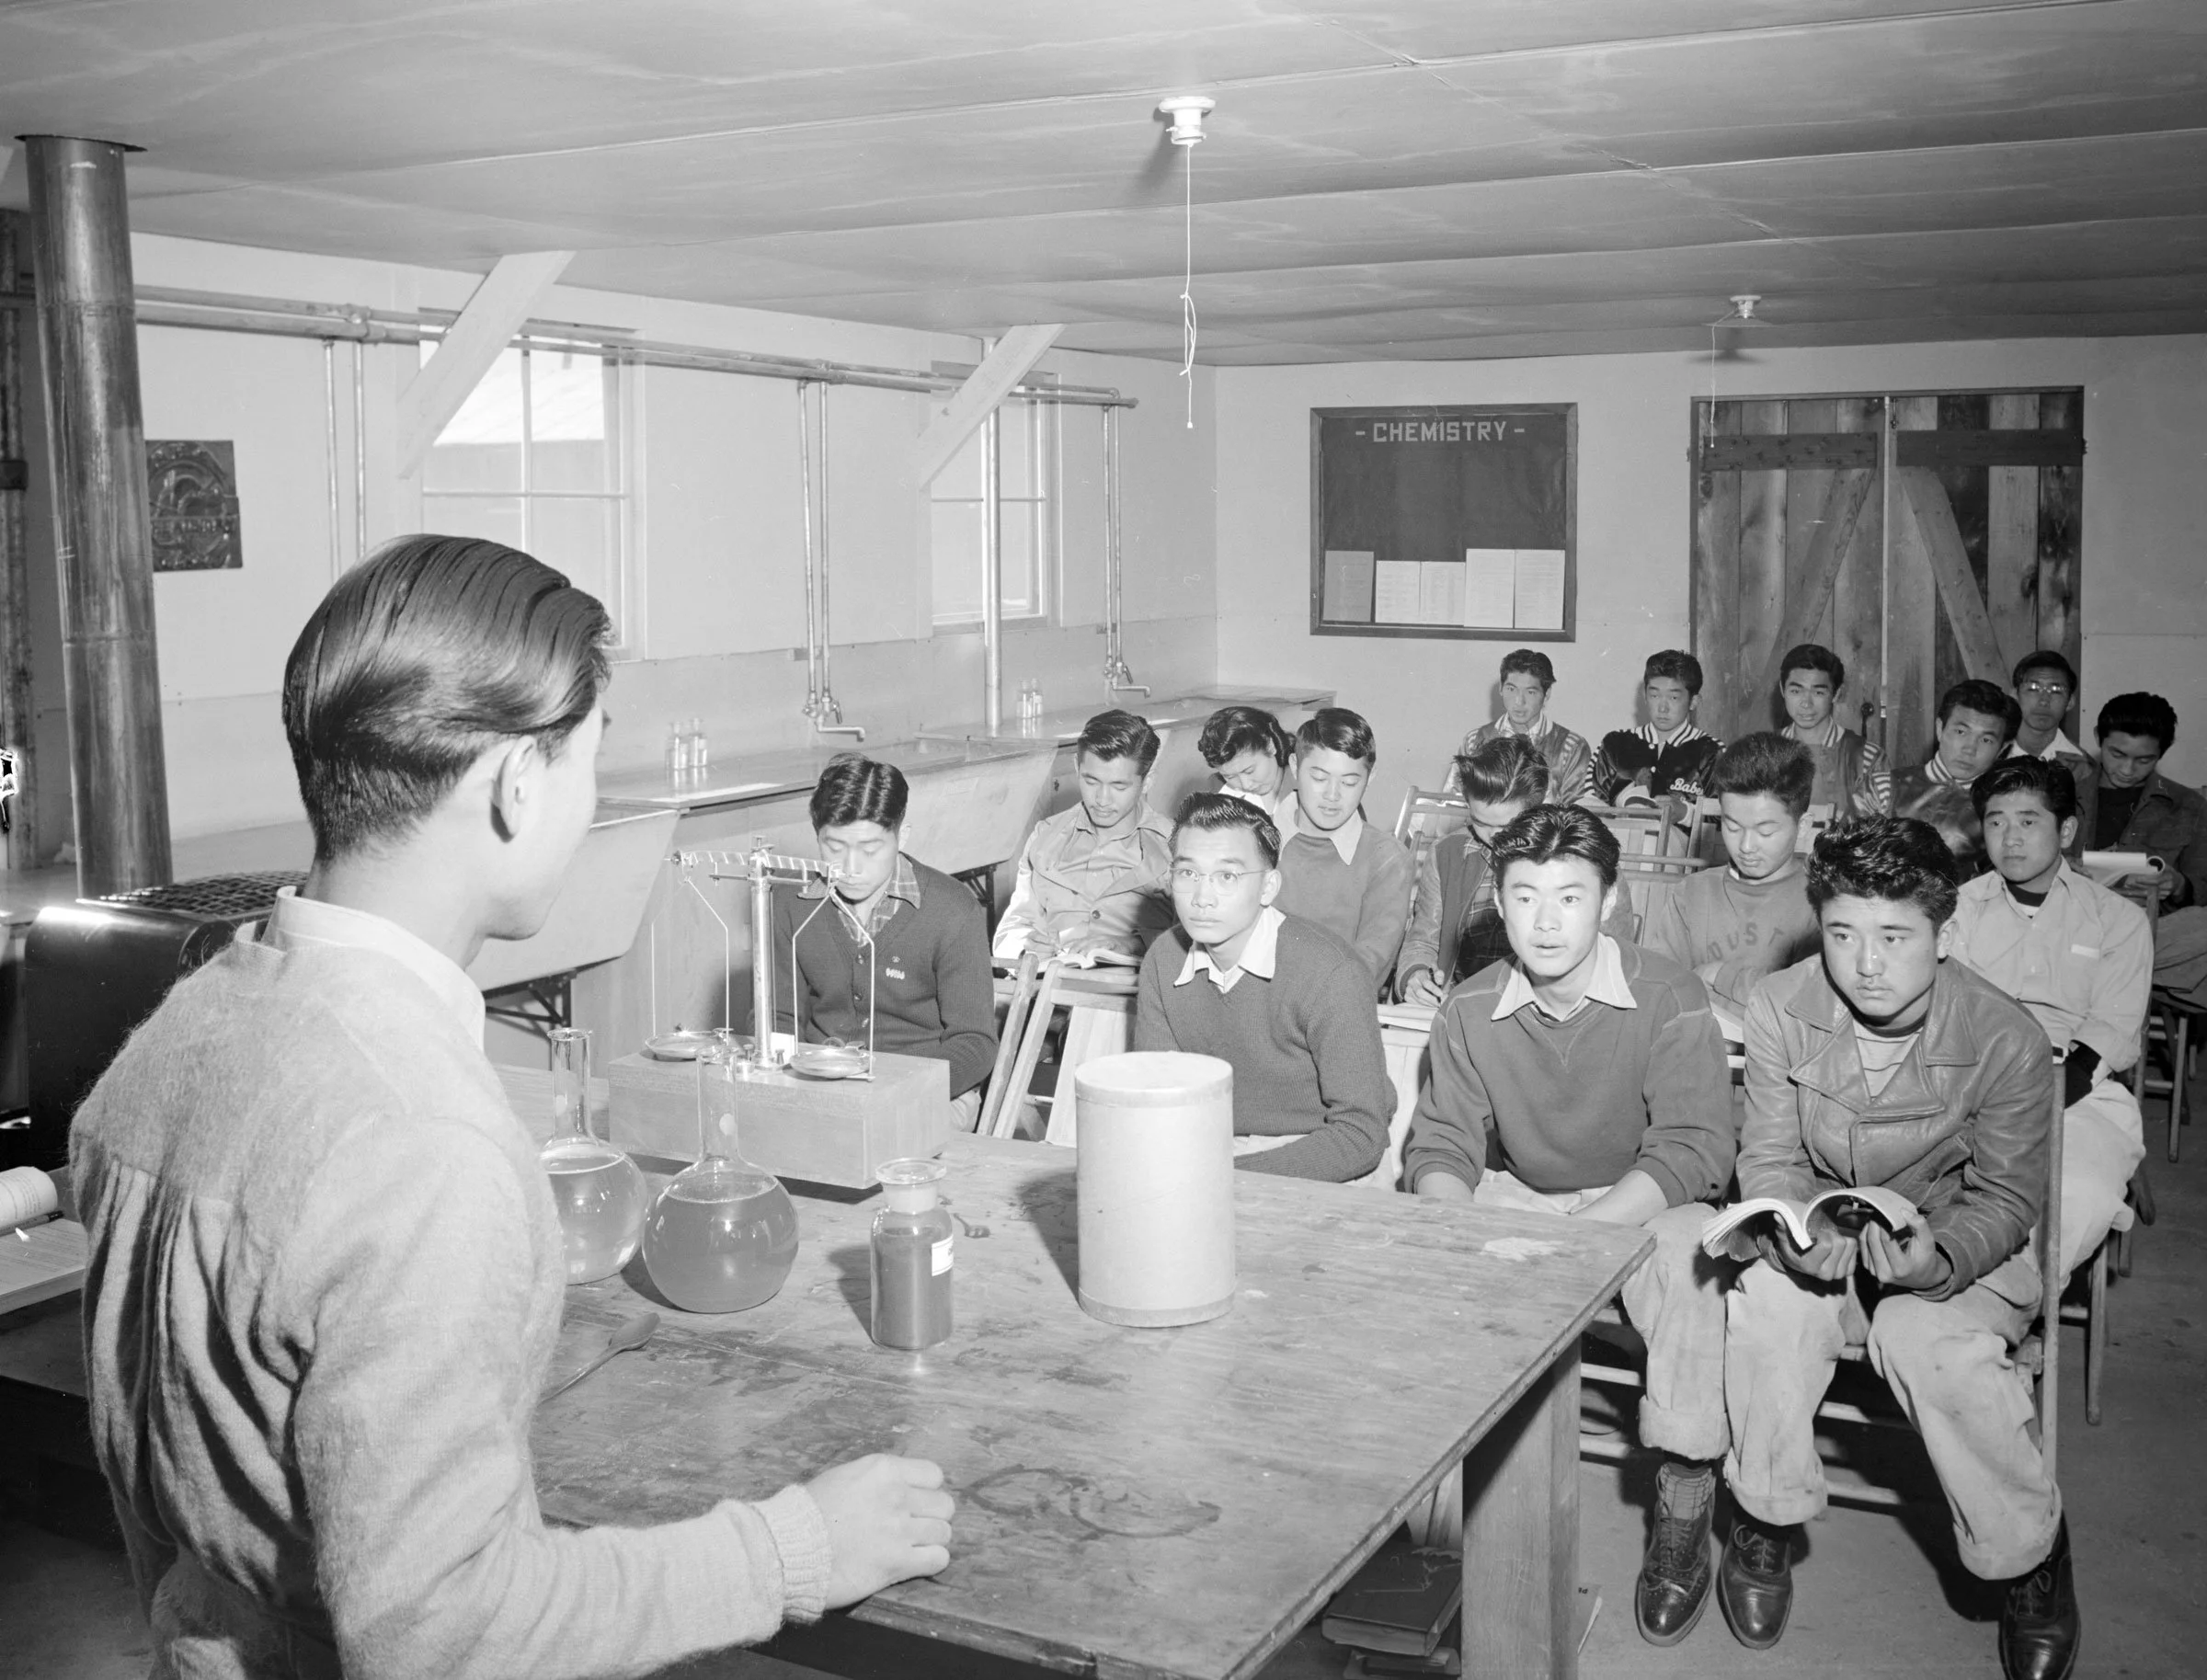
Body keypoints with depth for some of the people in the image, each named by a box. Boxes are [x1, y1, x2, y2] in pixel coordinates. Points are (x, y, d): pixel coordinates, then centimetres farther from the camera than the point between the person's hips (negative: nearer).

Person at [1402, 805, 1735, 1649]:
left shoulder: (1667, 999, -19)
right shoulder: (1470, 1010, -7)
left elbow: (1694, 1153, -25)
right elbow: (1440, 1150, -5)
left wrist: (1563, 1240, -36)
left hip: (1643, 1202, -3)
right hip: (1516, 1197, 4)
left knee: (1687, 1251, -35)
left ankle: (1684, 1506, -23)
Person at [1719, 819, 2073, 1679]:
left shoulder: (2005, 1038, -21)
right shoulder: (1781, 1008, -15)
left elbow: (2005, 1195, -12)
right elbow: (1769, 1157, -8)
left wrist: (1941, 1259, -33)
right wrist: (1794, 1235, -30)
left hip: (1962, 1252, -2)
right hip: (1821, 1241, 2)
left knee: (1931, 1339, -32)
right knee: (1767, 1299, -30)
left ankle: (2029, 1559, -4)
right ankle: (1765, 1518, -3)